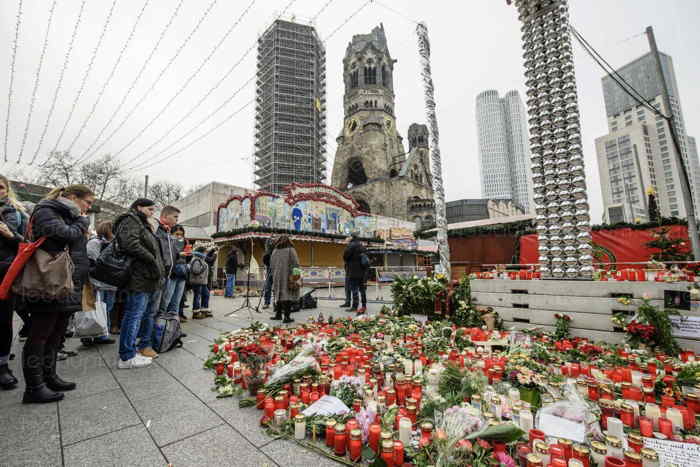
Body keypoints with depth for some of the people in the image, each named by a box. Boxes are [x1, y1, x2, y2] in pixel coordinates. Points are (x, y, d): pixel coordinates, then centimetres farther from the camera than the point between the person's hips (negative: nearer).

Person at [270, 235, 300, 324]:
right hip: (288, 277, -4)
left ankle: (278, 314, 26)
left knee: (279, 294, 17)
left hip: (277, 276, 4)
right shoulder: (291, 250, -6)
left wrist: (274, 277, 18)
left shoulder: (275, 251, 5)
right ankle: (286, 317, -3)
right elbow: (295, 265, -12)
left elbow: (271, 266, 8)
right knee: (287, 295, -1)